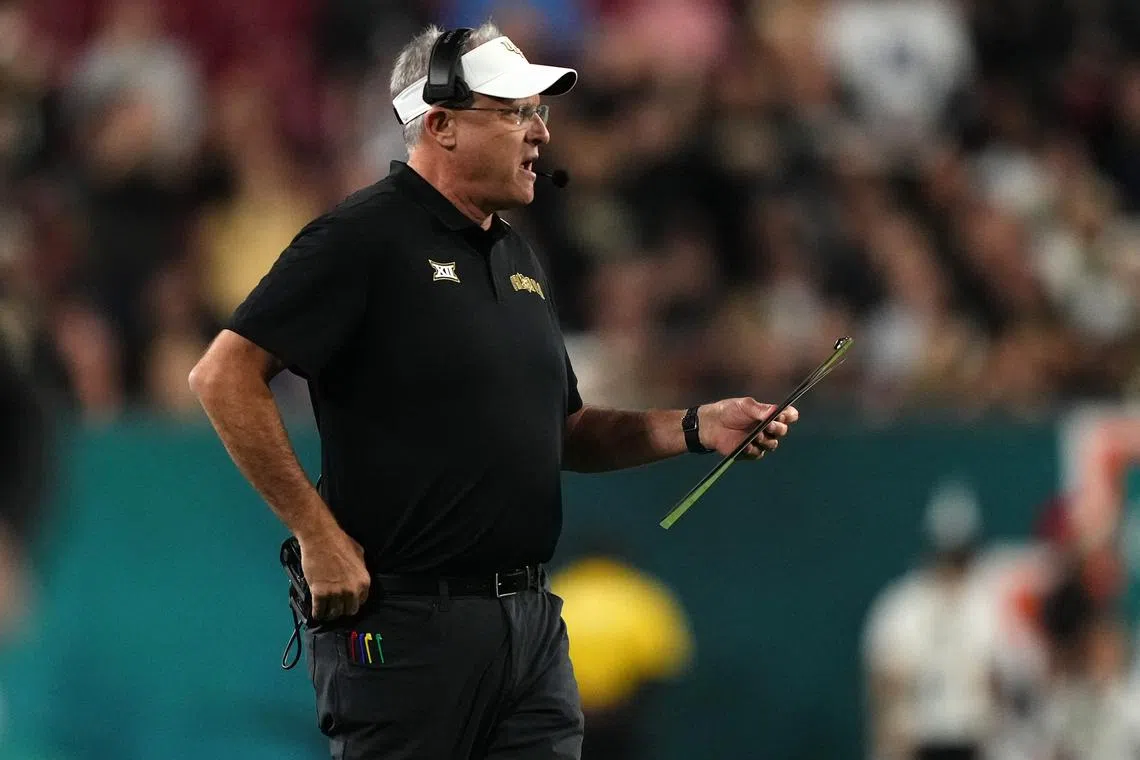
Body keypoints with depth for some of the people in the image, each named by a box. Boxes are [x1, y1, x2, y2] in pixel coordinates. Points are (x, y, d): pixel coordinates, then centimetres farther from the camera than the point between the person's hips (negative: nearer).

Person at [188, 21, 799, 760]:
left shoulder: (517, 257, 17)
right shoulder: (365, 239, -9)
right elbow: (224, 376, -16)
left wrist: (692, 428, 8)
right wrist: (318, 534, -17)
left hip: (533, 618, 8)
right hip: (405, 620, -8)